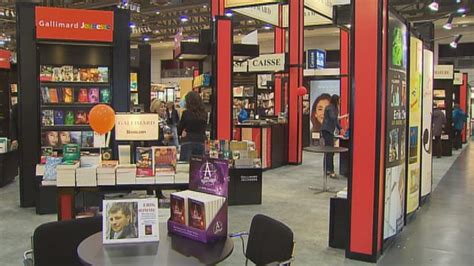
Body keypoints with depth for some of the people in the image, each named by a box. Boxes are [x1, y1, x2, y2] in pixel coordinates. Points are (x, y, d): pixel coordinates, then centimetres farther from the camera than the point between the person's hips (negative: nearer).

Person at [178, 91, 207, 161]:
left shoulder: (186, 113, -6)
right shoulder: (204, 114, 3)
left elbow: (179, 131, 1)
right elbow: (203, 129, 10)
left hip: (187, 143, -4)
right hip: (200, 143, 4)